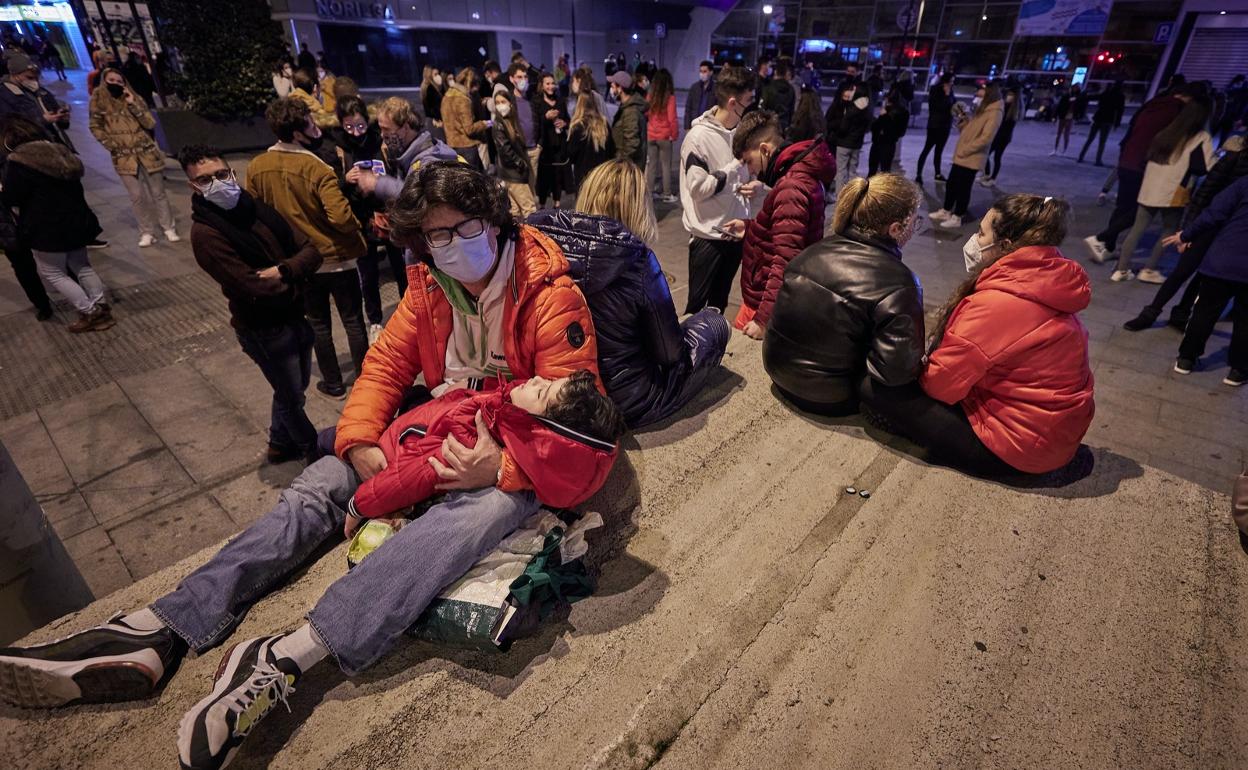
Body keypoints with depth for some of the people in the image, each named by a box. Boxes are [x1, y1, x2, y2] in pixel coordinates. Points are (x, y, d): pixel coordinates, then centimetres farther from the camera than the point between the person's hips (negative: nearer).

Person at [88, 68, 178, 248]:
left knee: (158, 193, 5)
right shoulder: (99, 101, 1)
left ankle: (169, 228, 14)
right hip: (123, 157, 0)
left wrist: (133, 104, -14)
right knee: (137, 196, -2)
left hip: (147, 152, 0)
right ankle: (147, 232, 6)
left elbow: (150, 123, -6)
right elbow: (96, 127, 3)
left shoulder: (134, 98, 4)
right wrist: (111, 145, -6)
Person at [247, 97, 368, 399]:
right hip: (337, 259, -4)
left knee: (318, 325, 17)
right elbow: (340, 217, -28)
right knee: (353, 322, 10)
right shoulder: (318, 169, -20)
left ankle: (333, 384, 27)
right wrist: (356, 228, -7)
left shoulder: (256, 167, -3)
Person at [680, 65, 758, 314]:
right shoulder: (699, 137, -15)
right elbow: (699, 188, -21)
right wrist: (739, 163, -18)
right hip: (708, 235, -6)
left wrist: (758, 187, -5)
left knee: (719, 302, 19)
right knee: (697, 303, 6)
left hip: (735, 232, 6)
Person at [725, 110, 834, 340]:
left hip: (767, 305, -10)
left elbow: (786, 261, -27)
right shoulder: (799, 173, 11)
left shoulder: (791, 188, -22)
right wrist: (750, 228, 16)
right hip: (762, 296, 10)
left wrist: (764, 319, -27)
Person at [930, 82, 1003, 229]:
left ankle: (957, 217, 9)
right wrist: (962, 119, 0)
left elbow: (985, 138, -22)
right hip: (961, 156, 9)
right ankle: (946, 211, 28)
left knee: (963, 188, -1)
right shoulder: (980, 109, 15)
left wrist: (964, 150, -19)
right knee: (951, 184, 14)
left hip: (972, 158, -9)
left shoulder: (994, 113, -14)